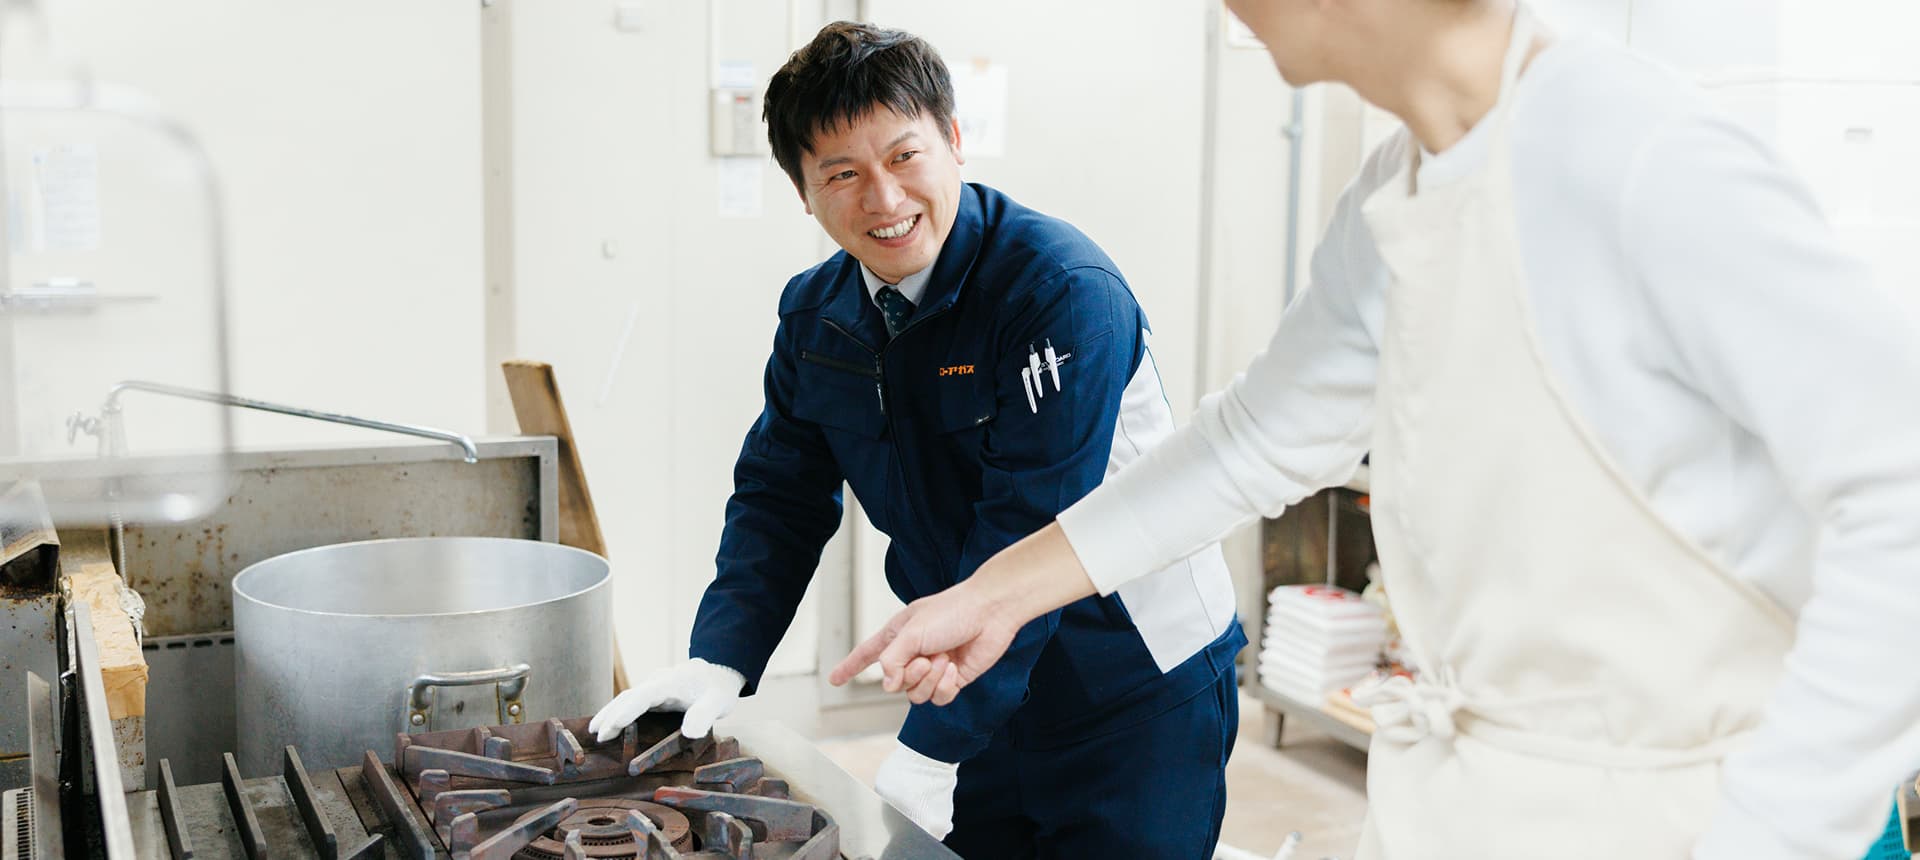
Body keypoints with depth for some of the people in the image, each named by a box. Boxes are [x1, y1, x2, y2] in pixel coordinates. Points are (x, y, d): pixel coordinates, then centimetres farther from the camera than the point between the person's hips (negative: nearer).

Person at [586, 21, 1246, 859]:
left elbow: (1034, 536, -27)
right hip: (981, 687, 6)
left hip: (1141, 692, -5)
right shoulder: (815, 314, -1)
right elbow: (780, 496, 6)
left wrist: (930, 750, -28)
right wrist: (719, 660, -11)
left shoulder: (1062, 292, -23)